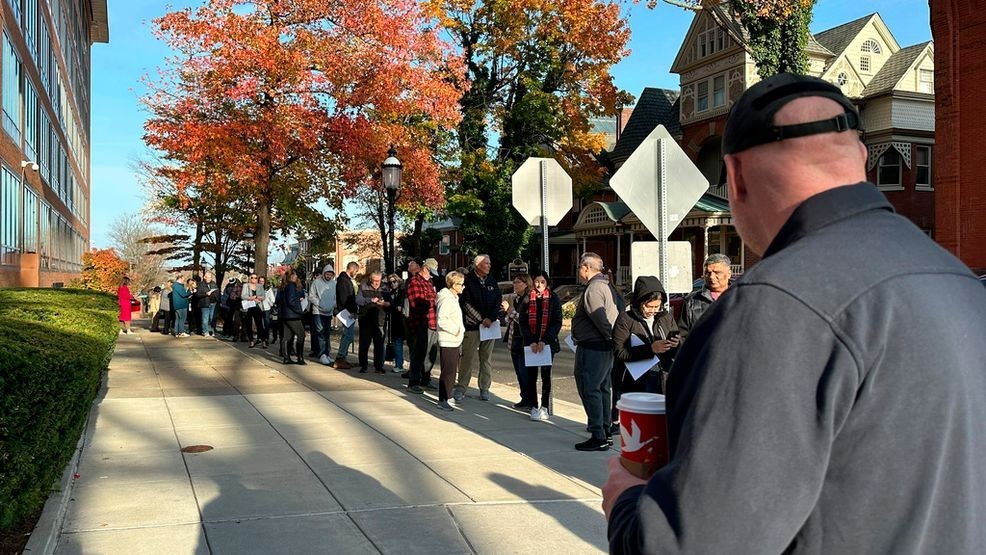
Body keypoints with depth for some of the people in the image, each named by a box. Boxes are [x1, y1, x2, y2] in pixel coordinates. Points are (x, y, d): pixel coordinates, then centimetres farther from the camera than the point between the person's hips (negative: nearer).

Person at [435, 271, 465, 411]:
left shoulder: (453, 298, 16)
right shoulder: (447, 299, -16)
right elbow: (441, 319, -26)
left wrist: (461, 330, 12)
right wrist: (456, 330, -19)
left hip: (454, 340, 10)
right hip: (448, 341, -10)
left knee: (452, 370, 14)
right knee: (448, 371, -7)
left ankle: (447, 396, 23)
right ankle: (442, 400, -2)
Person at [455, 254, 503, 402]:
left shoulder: (492, 281, 12)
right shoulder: (468, 280, -4)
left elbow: (498, 300, 7)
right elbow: (466, 303, -10)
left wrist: (490, 318, -7)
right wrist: (481, 319, -11)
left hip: (489, 325, 5)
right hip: (472, 325, -5)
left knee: (487, 358, 7)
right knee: (468, 357, -3)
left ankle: (484, 389, 14)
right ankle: (461, 388, 5)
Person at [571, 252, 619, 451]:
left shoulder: (593, 289, -18)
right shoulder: (607, 286, 15)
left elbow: (601, 319, -23)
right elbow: (617, 315, 16)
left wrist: (611, 337, -14)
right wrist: (614, 339, 13)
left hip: (591, 348, -10)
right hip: (606, 347, 10)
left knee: (589, 390, -5)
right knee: (602, 389, 19)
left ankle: (598, 437, -4)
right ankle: (605, 429, 28)